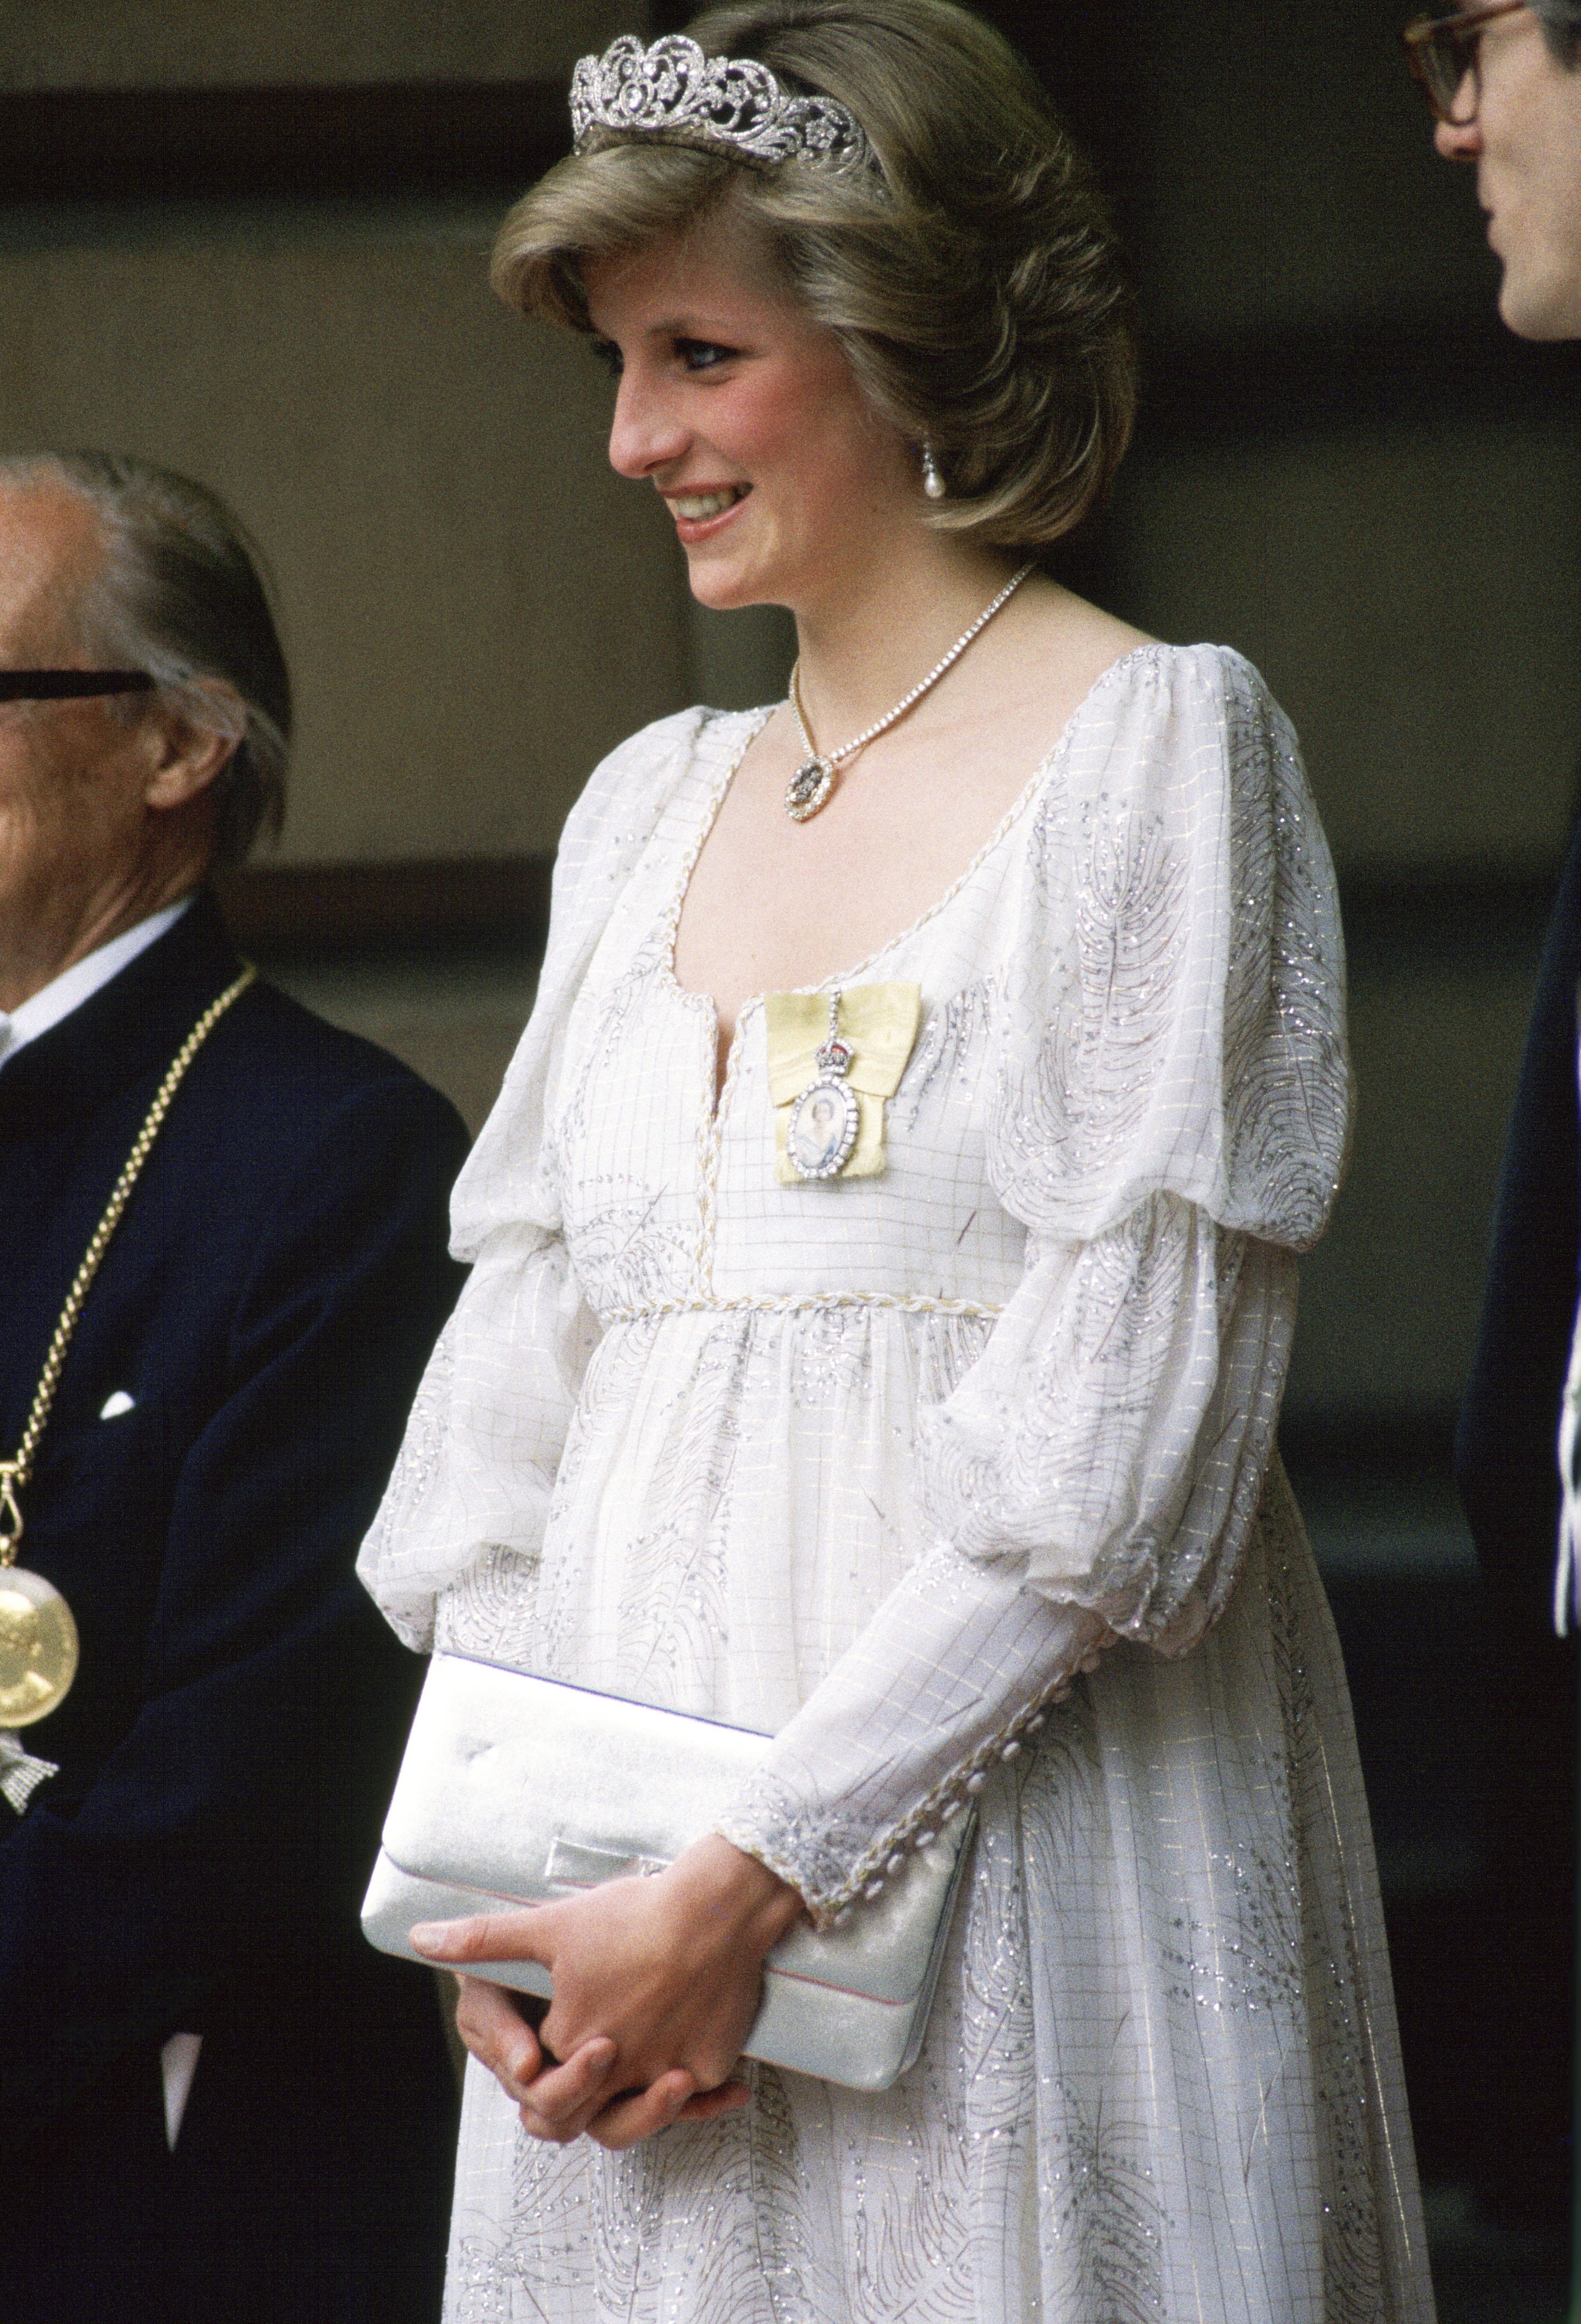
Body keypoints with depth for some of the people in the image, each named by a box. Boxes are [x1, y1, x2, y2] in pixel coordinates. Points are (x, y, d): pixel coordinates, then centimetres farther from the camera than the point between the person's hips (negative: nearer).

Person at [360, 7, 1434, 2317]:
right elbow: (521, 1369, 13)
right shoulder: (651, 804, 15)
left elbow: (1117, 1451, -13)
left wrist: (745, 1879, -16)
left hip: (1013, 1851, -6)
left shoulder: (1159, 744, -5)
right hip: (621, 1880, 6)